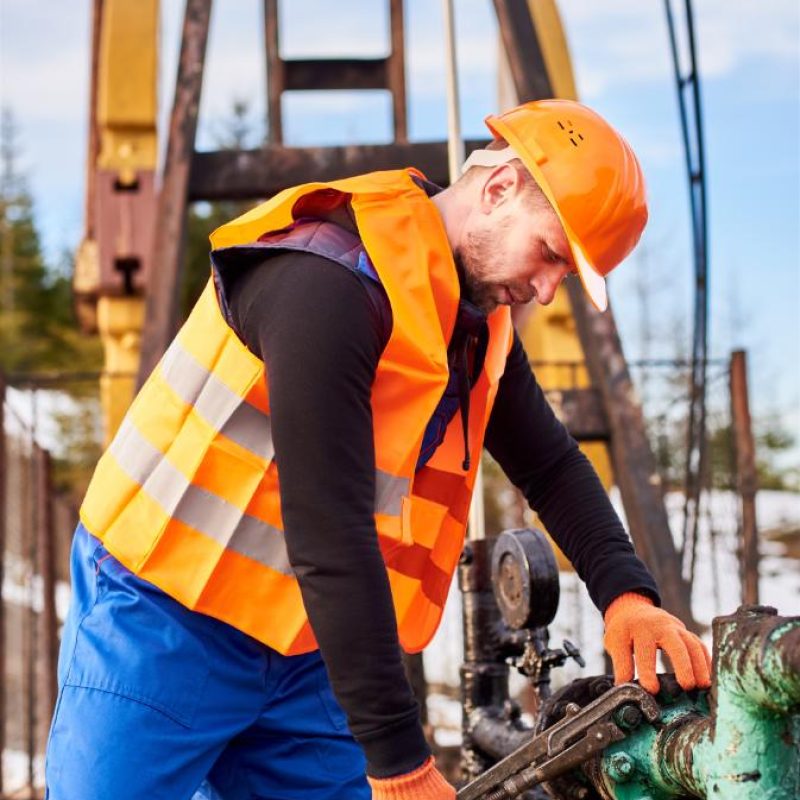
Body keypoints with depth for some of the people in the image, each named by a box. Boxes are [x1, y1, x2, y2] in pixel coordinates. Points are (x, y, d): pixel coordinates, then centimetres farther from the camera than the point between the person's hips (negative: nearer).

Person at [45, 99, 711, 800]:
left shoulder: (478, 322, 5)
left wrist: (626, 594, -5)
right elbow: (330, 535, -28)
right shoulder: (328, 285, -25)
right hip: (165, 623, -8)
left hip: (297, 655, 8)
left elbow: (552, 468, 13)